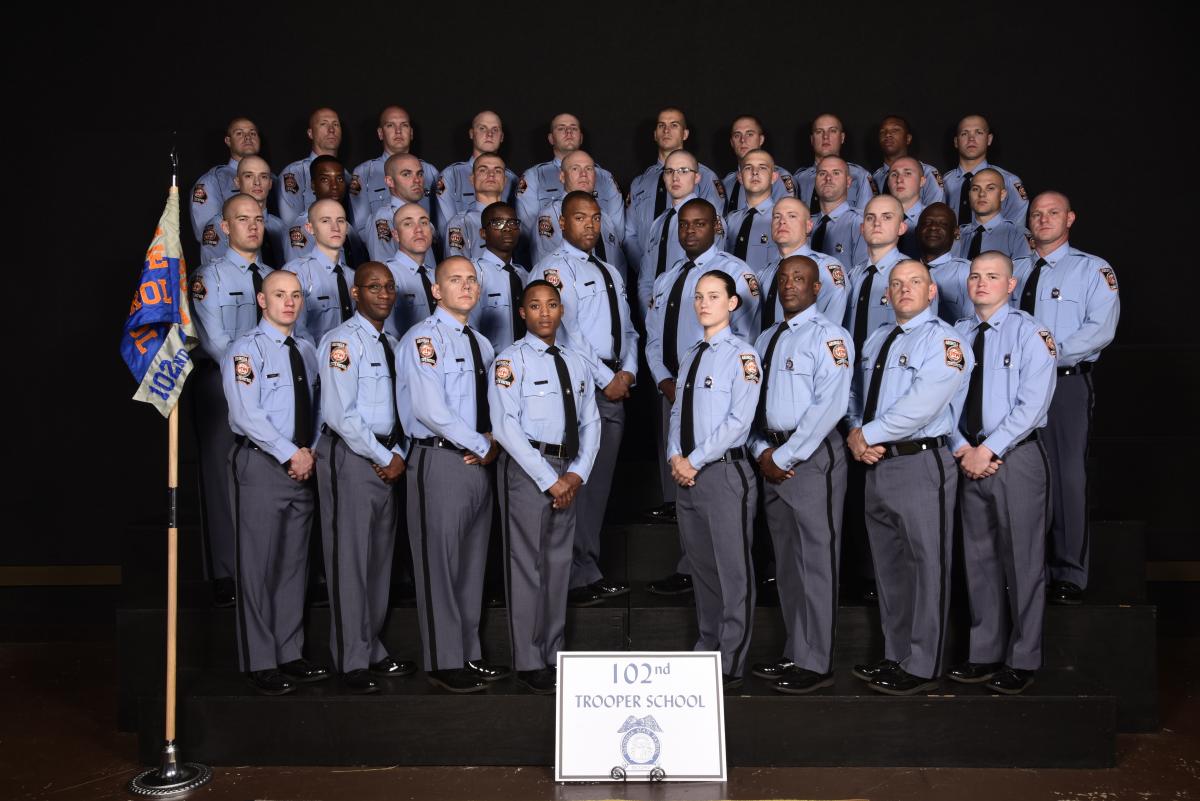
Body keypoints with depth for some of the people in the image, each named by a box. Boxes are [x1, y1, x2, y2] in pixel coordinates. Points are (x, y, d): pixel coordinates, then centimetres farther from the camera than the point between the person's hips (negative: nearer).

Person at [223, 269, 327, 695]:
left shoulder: (306, 351, 15)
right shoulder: (246, 349, -7)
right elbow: (247, 413, -16)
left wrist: (311, 452, 1)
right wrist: (290, 454, -17)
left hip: (301, 466, 7)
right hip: (261, 464, -7)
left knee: (294, 563, 11)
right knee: (259, 565, -2)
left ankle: (290, 655, 20)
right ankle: (260, 663, 7)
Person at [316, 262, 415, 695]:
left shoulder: (392, 344, 15)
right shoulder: (342, 341, -11)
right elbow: (339, 414, -18)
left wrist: (399, 455, 0)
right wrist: (384, 458, -13)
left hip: (384, 459, 8)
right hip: (350, 456, -8)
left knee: (380, 557, 13)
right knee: (350, 559, -2)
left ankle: (374, 651, 23)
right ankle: (353, 662, 7)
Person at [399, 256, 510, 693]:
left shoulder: (482, 344, 16)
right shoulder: (424, 338, -9)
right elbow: (430, 408, -19)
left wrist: (493, 440, -2)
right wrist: (482, 445, -12)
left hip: (479, 462, 8)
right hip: (440, 461, -8)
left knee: (473, 563, 14)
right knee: (440, 564, -1)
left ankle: (469, 653, 24)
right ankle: (444, 664, 9)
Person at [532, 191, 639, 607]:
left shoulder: (610, 272, 21)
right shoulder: (554, 268, -4)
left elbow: (627, 330, 20)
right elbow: (567, 331, -14)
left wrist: (628, 371, 1)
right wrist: (606, 379, -14)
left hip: (614, 386, 8)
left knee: (599, 482, 11)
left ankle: (589, 571, 19)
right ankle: (578, 578, -1)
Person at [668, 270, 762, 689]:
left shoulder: (742, 355, -8)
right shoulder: (689, 356, 14)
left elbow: (738, 420, -15)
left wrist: (695, 460, -15)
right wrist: (675, 456, 0)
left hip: (724, 471, -7)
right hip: (686, 473, 7)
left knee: (733, 571, -1)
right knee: (701, 567, 15)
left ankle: (731, 665, 6)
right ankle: (707, 646, 28)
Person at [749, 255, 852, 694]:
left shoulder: (828, 336, -8)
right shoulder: (766, 339, 16)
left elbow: (828, 406, -16)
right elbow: (752, 400, 15)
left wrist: (785, 457, -16)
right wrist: (762, 451, -1)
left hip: (813, 455, -8)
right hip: (773, 457, 8)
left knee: (816, 560, -1)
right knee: (785, 561, 13)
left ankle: (816, 663, 8)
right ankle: (795, 653, 24)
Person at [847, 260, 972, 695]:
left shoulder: (944, 341, -10)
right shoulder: (876, 339, 16)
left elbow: (920, 406, -20)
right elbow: (858, 393, 18)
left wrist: (867, 435, -13)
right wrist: (856, 436, -1)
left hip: (922, 463, -8)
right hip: (877, 464, 8)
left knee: (927, 568, 0)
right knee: (889, 566, 15)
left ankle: (922, 668, 9)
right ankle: (896, 656, 26)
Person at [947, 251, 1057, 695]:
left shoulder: (1029, 332, -5)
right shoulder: (956, 334, 10)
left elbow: (1032, 404, -14)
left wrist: (989, 450, -17)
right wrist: (962, 449, -7)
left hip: (1017, 457, -5)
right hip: (970, 459, 5)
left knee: (1022, 561, 2)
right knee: (979, 559, 10)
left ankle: (1021, 661, 13)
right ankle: (985, 656, 20)